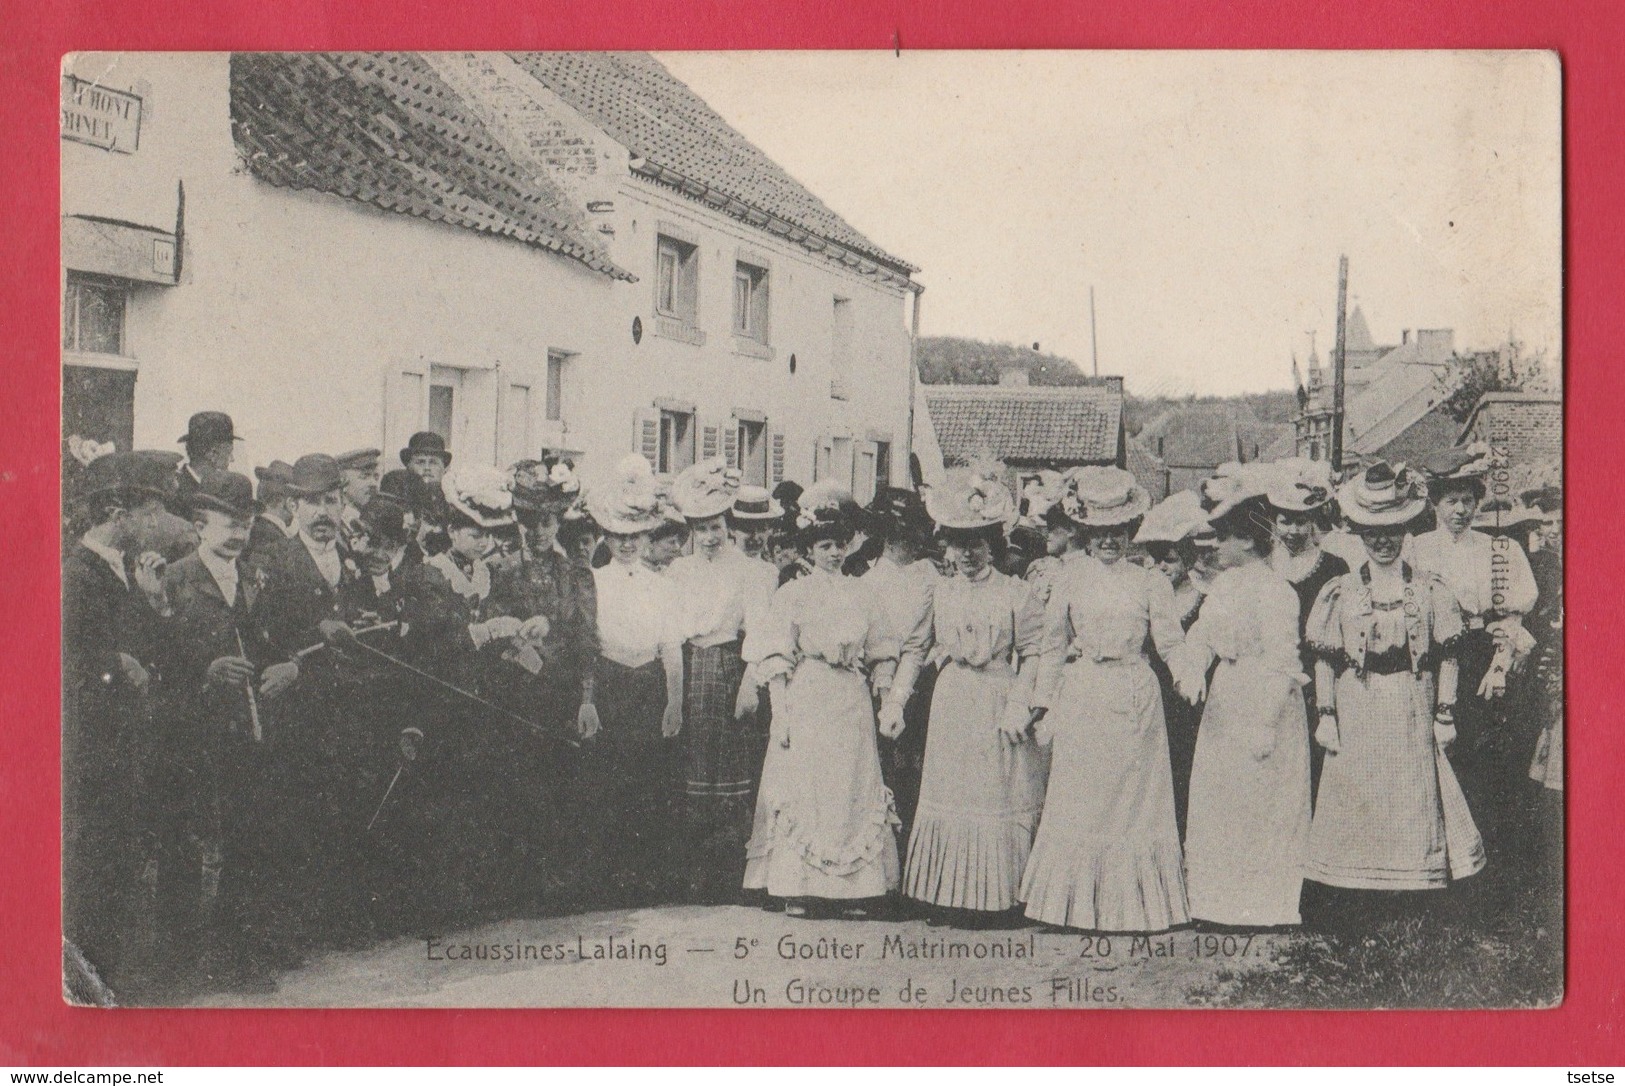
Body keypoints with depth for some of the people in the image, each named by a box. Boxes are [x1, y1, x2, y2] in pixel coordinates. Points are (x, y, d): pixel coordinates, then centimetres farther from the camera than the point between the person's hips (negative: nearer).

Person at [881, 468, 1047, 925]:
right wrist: (895, 701, 3)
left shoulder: (1018, 595, -4)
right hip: (950, 704, 4)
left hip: (998, 702, -3)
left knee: (997, 797, 1)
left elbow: (1033, 655, -4)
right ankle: (947, 896, 16)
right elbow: (915, 648, 10)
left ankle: (992, 899, 9)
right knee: (946, 797, 7)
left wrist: (1019, 705, -15)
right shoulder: (937, 591, 7)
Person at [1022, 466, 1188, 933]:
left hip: (1137, 699, 0)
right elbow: (1053, 645, 6)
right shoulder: (1071, 577, 3)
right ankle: (1078, 902, 13)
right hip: (1082, 698, 0)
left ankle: (1134, 904, 14)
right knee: (1080, 801, 5)